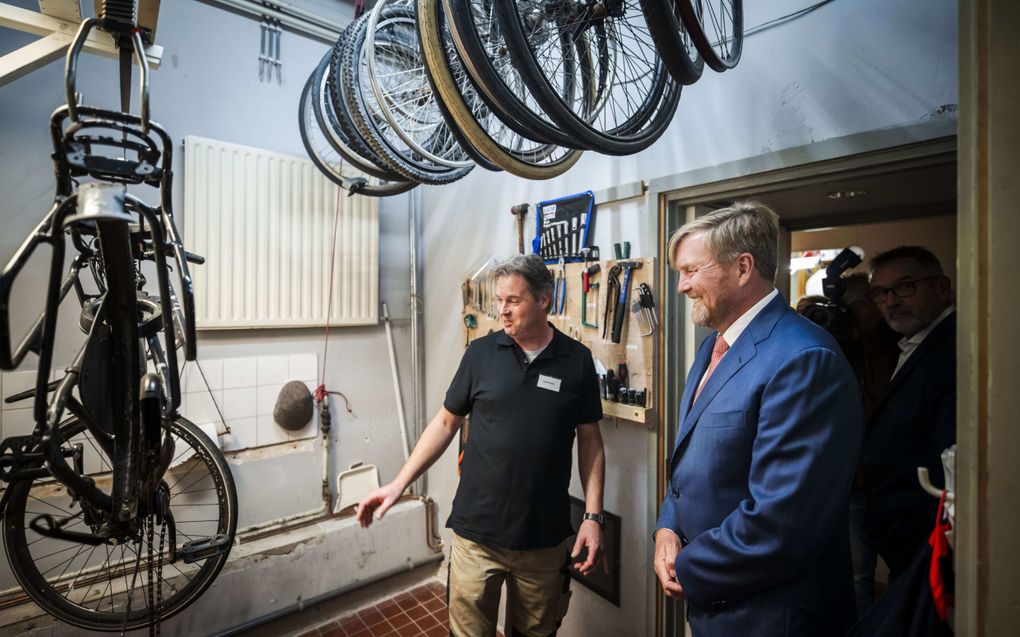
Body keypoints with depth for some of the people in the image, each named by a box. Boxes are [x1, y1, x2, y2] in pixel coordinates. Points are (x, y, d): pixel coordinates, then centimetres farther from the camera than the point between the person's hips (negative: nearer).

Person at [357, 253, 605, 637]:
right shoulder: (481, 353, -3)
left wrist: (593, 516, -3)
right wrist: (399, 484, 0)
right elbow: (446, 421, 4)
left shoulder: (577, 360, -4)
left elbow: (590, 440, 2)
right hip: (476, 535, 0)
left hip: (545, 539, 1)